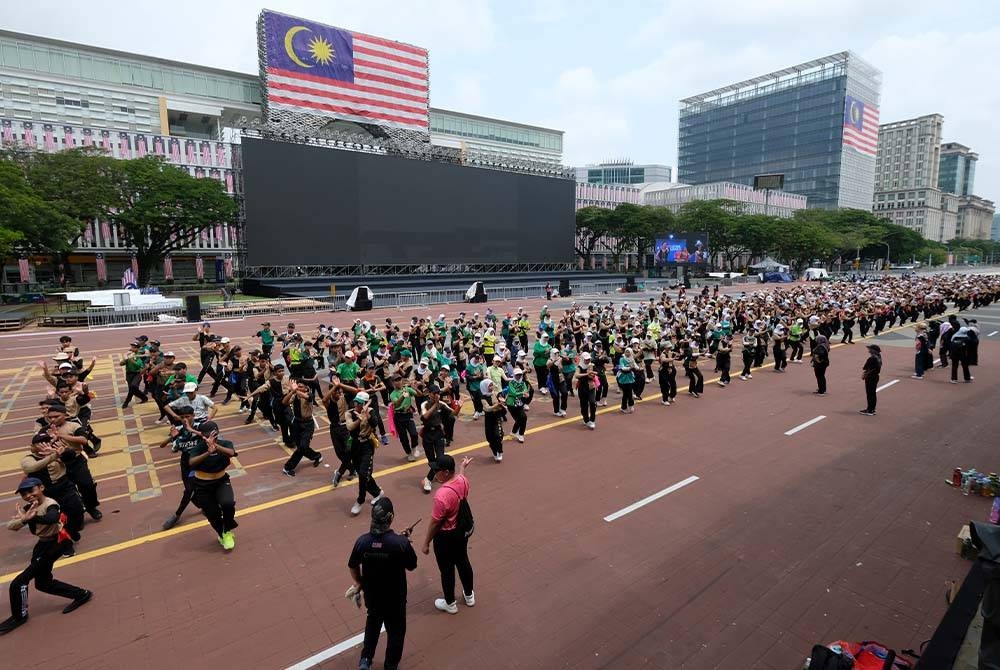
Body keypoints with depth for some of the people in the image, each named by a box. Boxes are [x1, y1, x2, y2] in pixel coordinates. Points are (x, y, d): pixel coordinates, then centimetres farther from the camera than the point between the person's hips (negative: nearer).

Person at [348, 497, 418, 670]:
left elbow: (352, 566, -2)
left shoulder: (362, 541, -20)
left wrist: (358, 583, 17)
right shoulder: (401, 542, -30)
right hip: (395, 597, -3)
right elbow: (412, 566, -13)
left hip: (371, 595, 3)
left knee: (372, 623, 33)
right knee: (395, 631, 23)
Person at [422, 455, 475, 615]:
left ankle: (450, 604, 39)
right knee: (463, 562, 27)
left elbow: (435, 523, -24)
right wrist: (463, 466, 35)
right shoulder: (462, 480, -15)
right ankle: (469, 596, 47)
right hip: (462, 530, 7)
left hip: (445, 536, -7)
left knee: (447, 570, 16)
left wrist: (426, 543, -9)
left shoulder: (442, 496, -36)